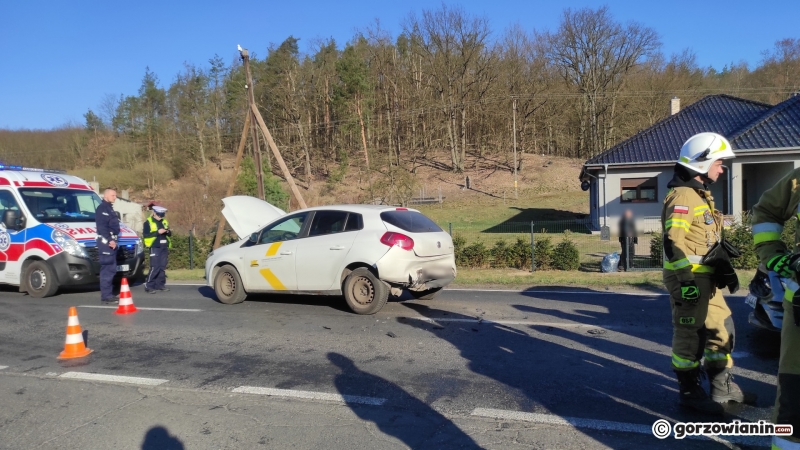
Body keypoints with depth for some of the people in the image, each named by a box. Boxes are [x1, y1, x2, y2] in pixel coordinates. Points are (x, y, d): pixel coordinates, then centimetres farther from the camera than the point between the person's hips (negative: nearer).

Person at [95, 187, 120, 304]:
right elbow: (102, 227, -20)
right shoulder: (102, 208, -10)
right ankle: (106, 296, -11)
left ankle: (109, 294, 19)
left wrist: (114, 240, 16)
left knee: (111, 269, 13)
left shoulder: (109, 209, 21)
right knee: (107, 269, -12)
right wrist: (109, 240, -23)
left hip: (111, 242, 11)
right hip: (106, 242, -11)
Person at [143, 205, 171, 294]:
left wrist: (168, 232, -3)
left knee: (162, 267, 6)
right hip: (155, 247, -6)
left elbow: (170, 234, 20)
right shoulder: (148, 222, -2)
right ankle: (148, 286, -6)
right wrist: (158, 232, -20)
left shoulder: (164, 222, 16)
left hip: (164, 247, 6)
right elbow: (146, 235, -11)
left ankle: (160, 285, 13)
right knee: (155, 267, -12)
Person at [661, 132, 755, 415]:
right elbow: (673, 242, -24)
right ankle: (689, 392, 11)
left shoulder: (701, 195, 18)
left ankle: (722, 387, 30)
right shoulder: (683, 196, -15)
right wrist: (686, 279, -26)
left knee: (720, 328, 17)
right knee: (690, 334, -1)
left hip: (705, 277, 10)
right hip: (688, 277, -10)